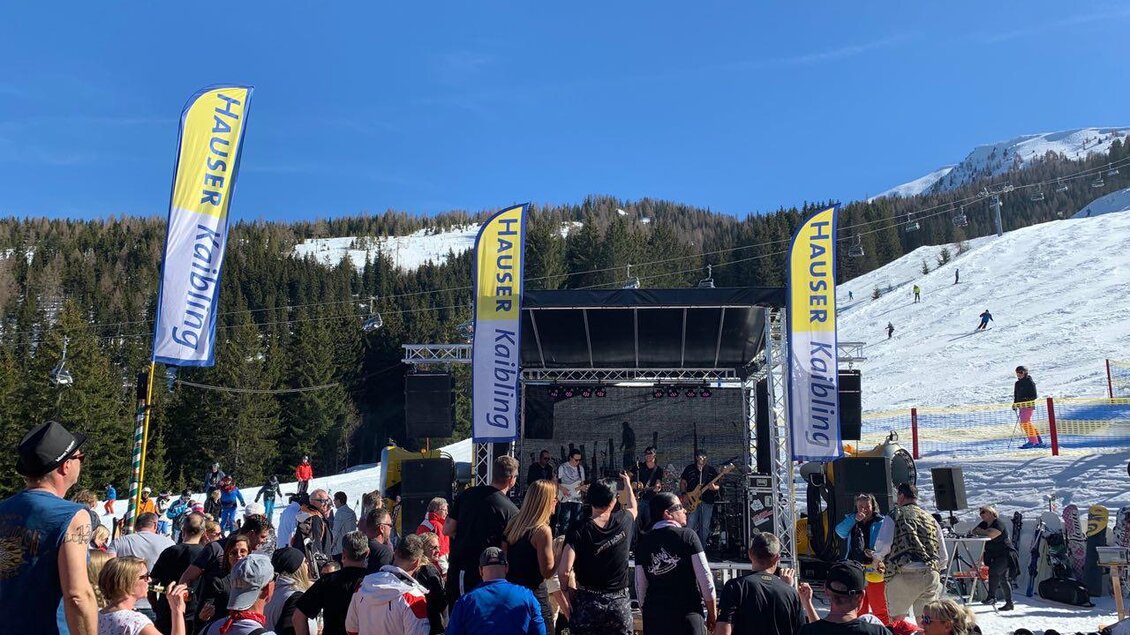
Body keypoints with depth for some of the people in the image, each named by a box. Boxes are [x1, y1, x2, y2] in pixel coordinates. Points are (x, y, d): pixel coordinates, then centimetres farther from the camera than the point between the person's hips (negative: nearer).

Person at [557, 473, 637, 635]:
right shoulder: (623, 521, -4)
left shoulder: (579, 530, -13)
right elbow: (633, 507, 23)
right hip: (619, 603, 2)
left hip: (587, 602, -2)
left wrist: (566, 589, -2)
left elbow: (564, 571, -22)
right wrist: (627, 484, 40)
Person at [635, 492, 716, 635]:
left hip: (654, 615, 4)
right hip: (688, 612, -4)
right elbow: (705, 577, -5)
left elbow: (640, 586, 7)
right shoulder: (687, 536, -4)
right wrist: (712, 613, 4)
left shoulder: (643, 542, 6)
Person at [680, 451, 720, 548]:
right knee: (690, 527, -6)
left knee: (705, 528, 2)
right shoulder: (689, 469, 6)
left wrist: (714, 488, -17)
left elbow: (718, 486, 6)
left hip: (707, 501, 1)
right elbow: (682, 483, 14)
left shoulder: (711, 470, 5)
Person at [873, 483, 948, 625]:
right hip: (931, 576, 4)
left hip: (903, 576, -4)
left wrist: (877, 560, 10)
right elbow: (944, 558, 18)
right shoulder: (931, 519, 19)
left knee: (896, 621, 8)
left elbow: (883, 545, -9)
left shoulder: (894, 515, 5)